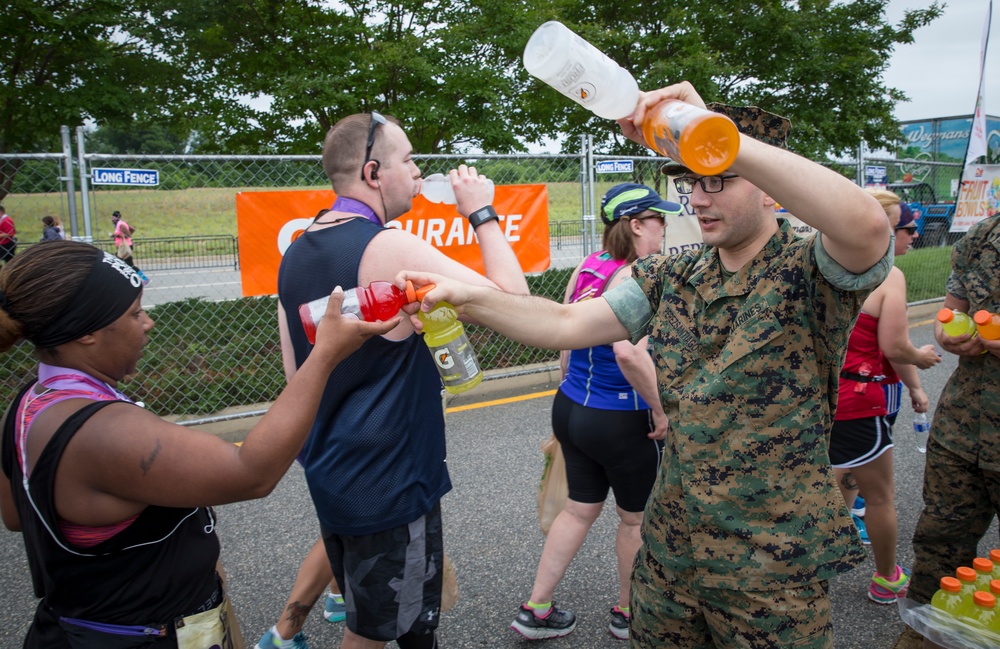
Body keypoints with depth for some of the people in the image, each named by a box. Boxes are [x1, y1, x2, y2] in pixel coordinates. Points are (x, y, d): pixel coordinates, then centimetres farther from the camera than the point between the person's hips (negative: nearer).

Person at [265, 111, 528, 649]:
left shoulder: (296, 254, 4)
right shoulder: (389, 248, -22)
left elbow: (296, 371, 11)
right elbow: (511, 299, -22)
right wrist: (482, 214, -10)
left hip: (329, 469, 8)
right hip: (388, 481, -8)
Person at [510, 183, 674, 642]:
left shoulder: (586, 267, 2)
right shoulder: (636, 277, -22)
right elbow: (629, 352, -36)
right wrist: (660, 410, -23)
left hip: (570, 408, 7)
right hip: (622, 421, -7)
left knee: (580, 509, 21)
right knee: (637, 518, 17)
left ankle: (535, 610, 28)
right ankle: (628, 614, 36)